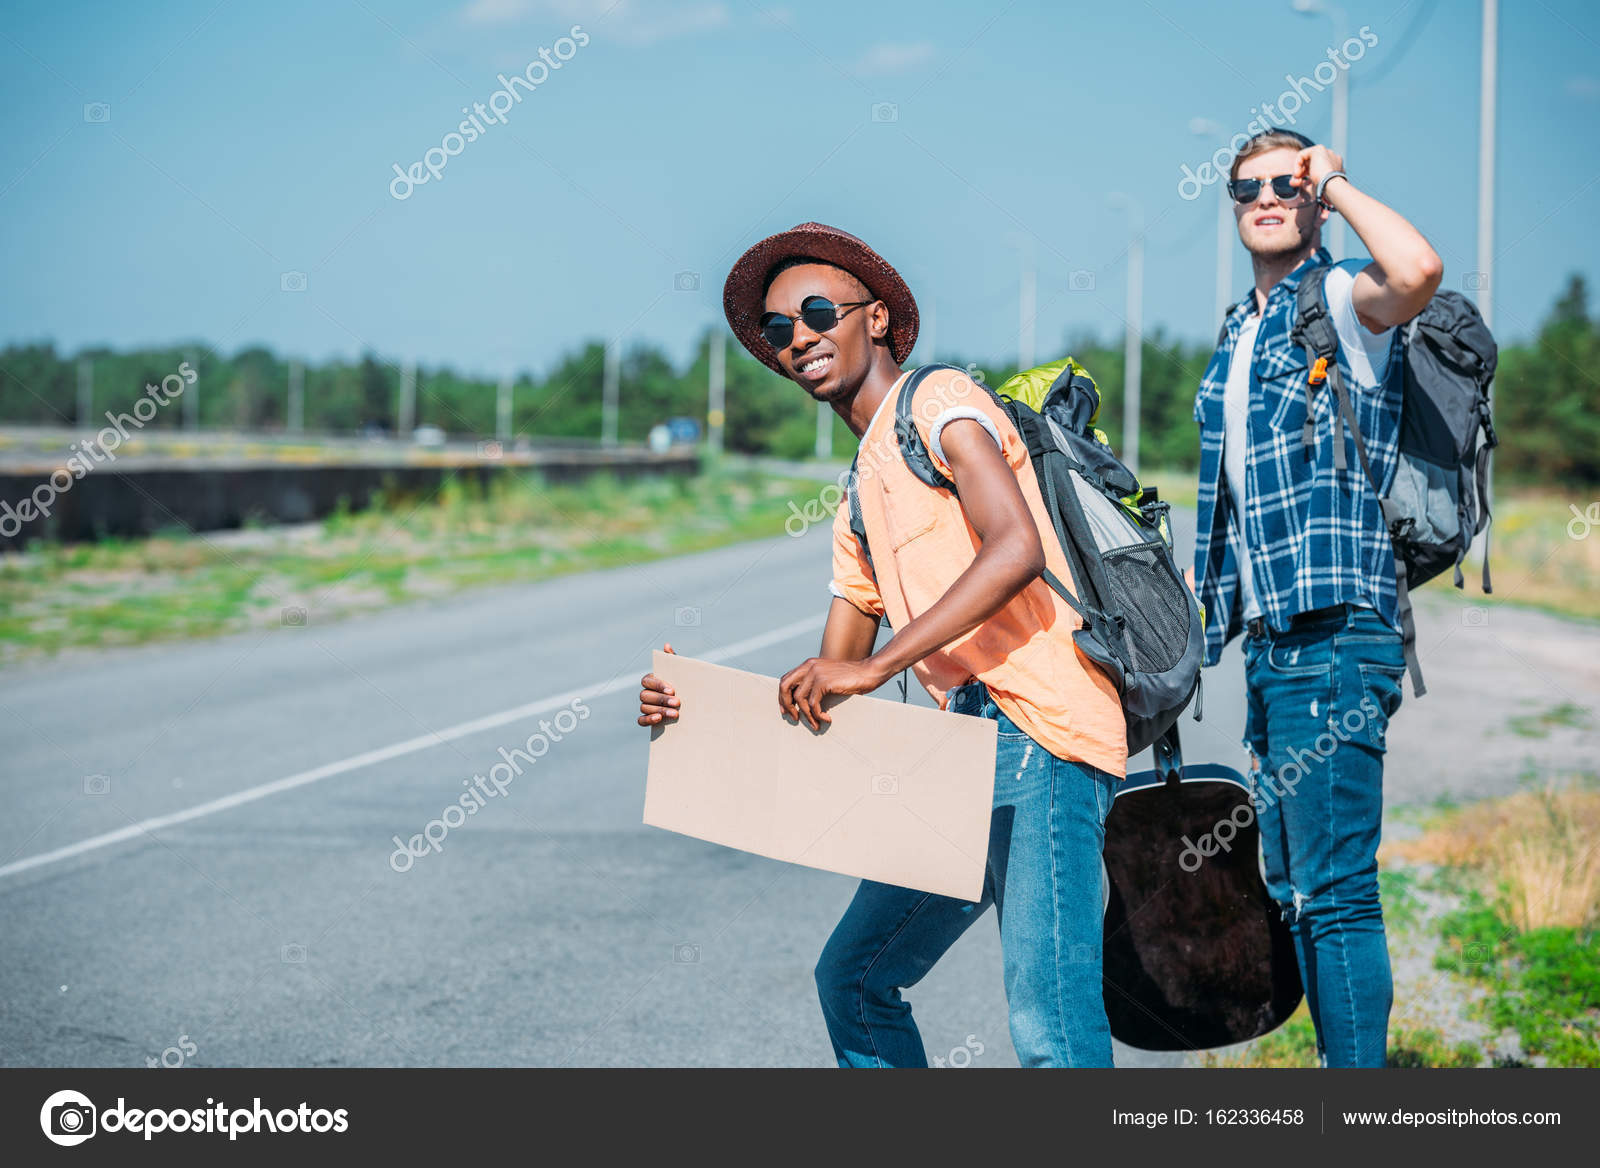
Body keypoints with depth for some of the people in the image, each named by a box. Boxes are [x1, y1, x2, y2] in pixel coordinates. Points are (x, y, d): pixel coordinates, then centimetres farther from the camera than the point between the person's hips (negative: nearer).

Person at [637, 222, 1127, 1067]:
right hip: (965, 752, 10)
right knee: (854, 977, 15)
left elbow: (1016, 549, -18)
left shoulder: (938, 401, 0)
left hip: (1039, 737, -10)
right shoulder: (859, 506, 26)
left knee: (1050, 1031, -16)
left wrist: (876, 665, -20)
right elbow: (821, 693, 23)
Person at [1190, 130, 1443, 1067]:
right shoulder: (1243, 333, 21)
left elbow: (1418, 270, -30)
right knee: (1293, 890, 13)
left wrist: (1336, 183, -14)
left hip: (1335, 637, -9)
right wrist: (1219, 608, 23)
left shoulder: (1342, 302, -5)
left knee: (1336, 891, -11)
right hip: (1273, 639, 9)